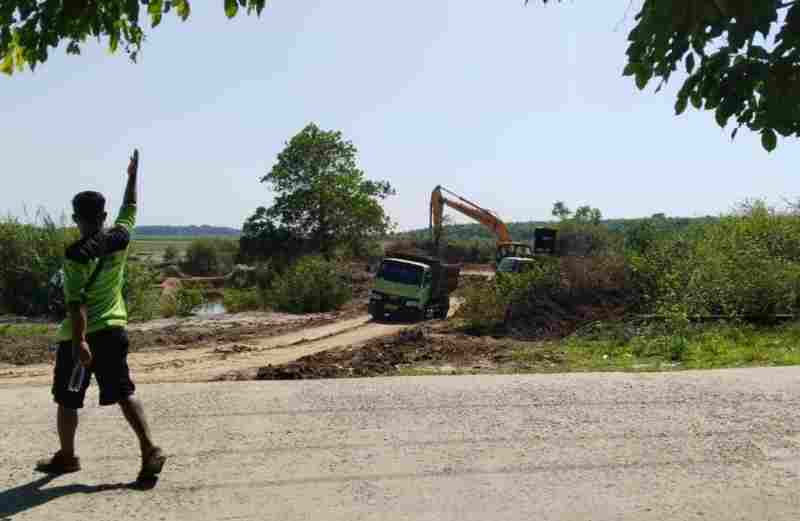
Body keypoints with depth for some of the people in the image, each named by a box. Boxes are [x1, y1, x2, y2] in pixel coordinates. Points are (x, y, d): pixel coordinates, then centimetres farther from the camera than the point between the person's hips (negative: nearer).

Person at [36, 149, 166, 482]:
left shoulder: (77, 254, -15)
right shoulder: (120, 239, -1)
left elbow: (76, 302, -20)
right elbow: (130, 209, 19)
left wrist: (79, 341, -23)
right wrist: (133, 174, 28)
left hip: (80, 336, -5)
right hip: (114, 331, 5)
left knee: (67, 400, 13)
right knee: (124, 393, 6)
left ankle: (66, 457, 29)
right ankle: (149, 450, -5)